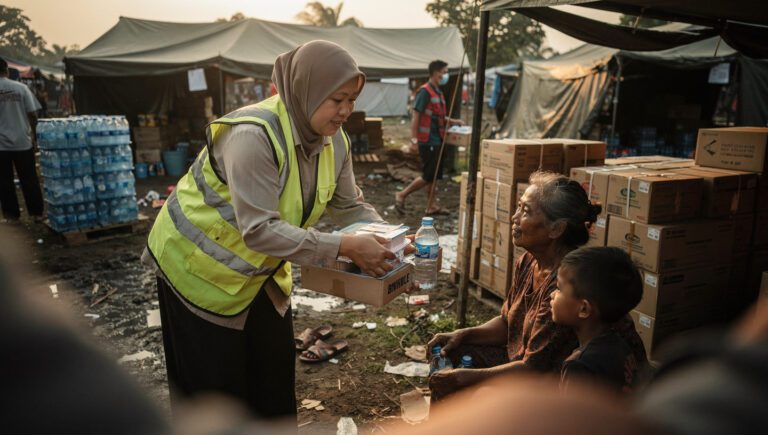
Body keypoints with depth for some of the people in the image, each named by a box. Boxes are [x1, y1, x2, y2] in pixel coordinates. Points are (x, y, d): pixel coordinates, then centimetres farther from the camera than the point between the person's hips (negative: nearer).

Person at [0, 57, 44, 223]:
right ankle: (37, 212, 11)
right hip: (22, 141, 1)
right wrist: (34, 134, 12)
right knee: (29, 179, 8)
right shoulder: (21, 88, -3)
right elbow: (32, 115, -2)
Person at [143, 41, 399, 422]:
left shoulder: (334, 141, -8)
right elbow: (260, 230, -38)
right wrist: (343, 247, -39)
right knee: (213, 384, 8)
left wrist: (385, 241, -18)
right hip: (200, 265, -7)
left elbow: (350, 206, -1)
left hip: (260, 269, 7)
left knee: (275, 370, 16)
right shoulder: (254, 136, -33)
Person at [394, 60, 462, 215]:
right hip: (428, 141, -9)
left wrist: (453, 121, 13)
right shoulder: (425, 91, -13)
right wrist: (414, 140, -22)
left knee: (434, 175, 12)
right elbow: (416, 116, -17)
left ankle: (431, 206, 20)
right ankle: (401, 195, 4)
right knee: (428, 176, -7)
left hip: (436, 141, 9)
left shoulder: (438, 92, 15)